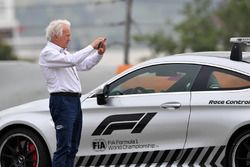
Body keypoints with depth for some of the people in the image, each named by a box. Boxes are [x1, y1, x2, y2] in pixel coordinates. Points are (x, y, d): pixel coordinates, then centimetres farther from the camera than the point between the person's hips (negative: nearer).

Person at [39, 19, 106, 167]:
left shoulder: (63, 53, 20)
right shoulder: (47, 53, -9)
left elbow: (84, 65, 23)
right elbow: (72, 60, -23)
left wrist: (99, 53, 8)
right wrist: (92, 46, -18)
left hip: (75, 100, 10)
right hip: (62, 101, -10)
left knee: (73, 147, 10)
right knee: (64, 146, -14)